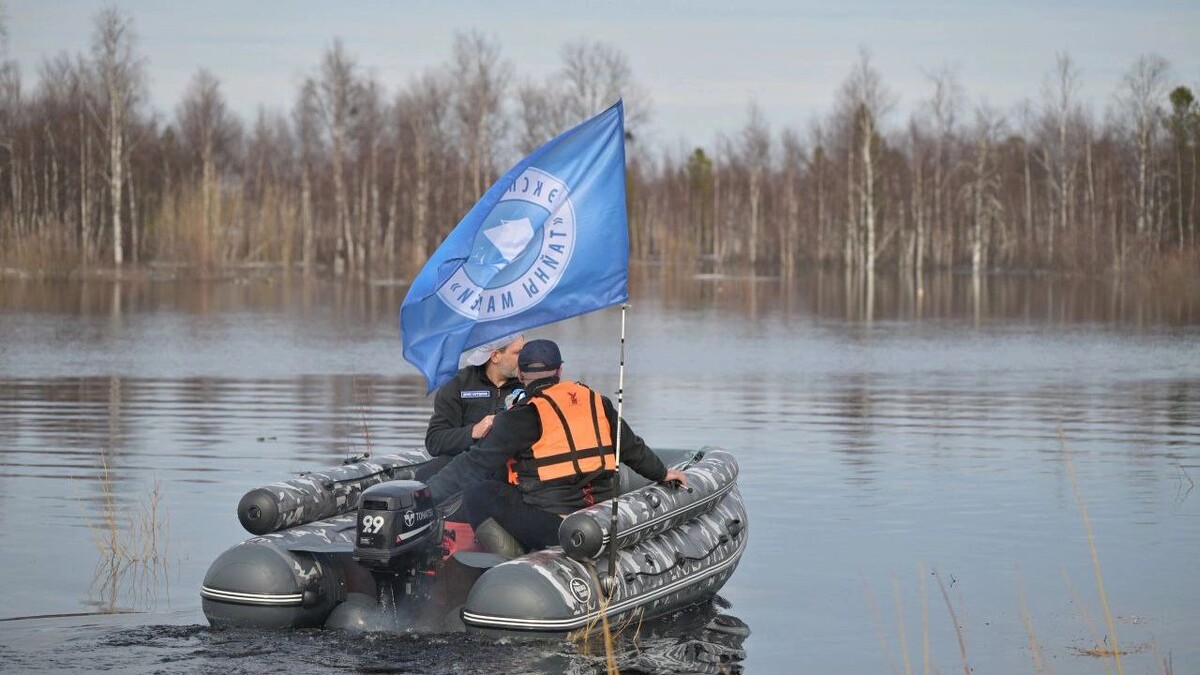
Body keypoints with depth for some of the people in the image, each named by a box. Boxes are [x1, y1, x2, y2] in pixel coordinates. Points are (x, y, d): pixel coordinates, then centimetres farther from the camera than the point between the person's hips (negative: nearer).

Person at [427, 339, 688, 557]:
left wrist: (426, 493, -1)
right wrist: (662, 473, 43)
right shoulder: (596, 402, 12)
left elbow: (476, 464, -7)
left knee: (477, 493, 0)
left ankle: (512, 563, -22)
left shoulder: (524, 417, -5)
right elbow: (632, 448, 24)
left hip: (549, 520, -7)